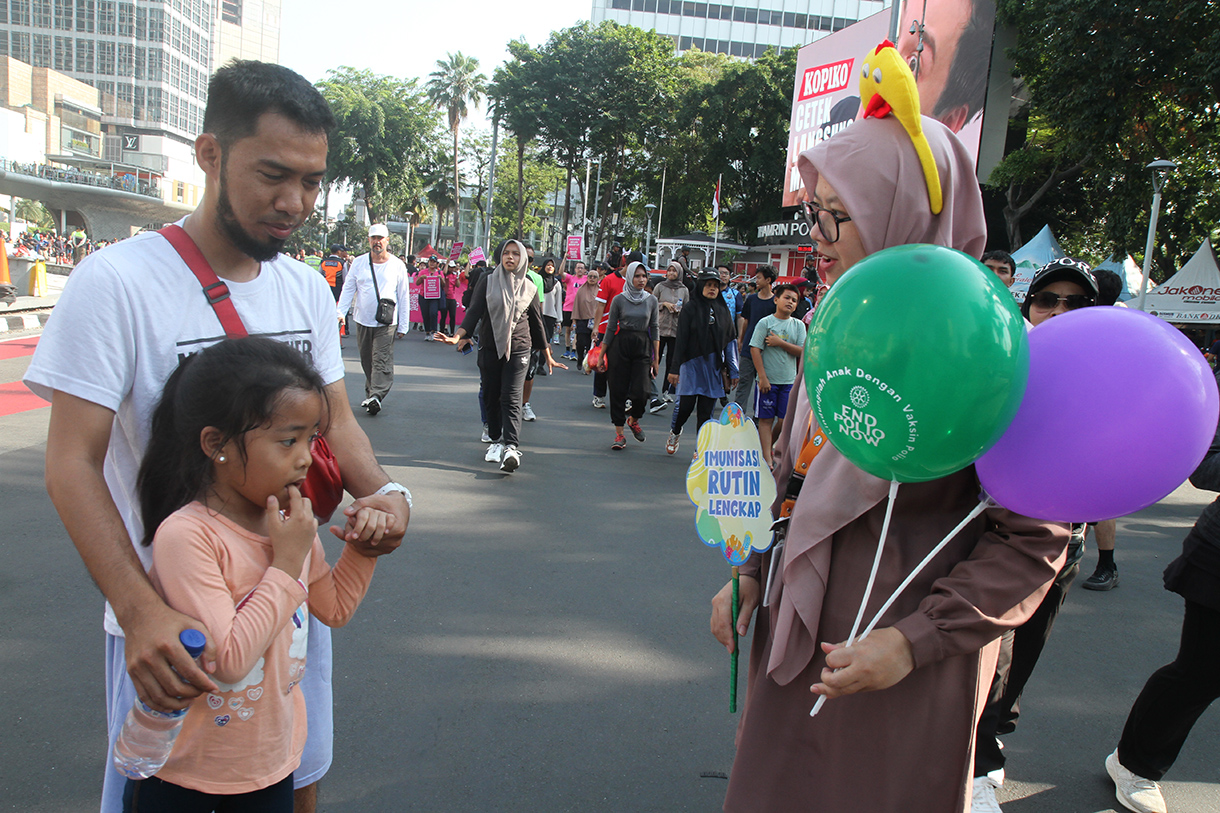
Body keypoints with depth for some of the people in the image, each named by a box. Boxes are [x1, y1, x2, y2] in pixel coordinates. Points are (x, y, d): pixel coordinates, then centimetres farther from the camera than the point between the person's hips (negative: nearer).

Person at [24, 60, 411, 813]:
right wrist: (139, 610, -31)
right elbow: (73, 463, -19)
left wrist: (383, 490, -15)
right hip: (167, 619, -5)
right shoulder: (116, 281, -17)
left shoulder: (308, 288, 1)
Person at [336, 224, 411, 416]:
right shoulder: (358, 263, 7)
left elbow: (404, 297, 6)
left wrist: (403, 325, 3)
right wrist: (341, 312, -6)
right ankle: (370, 394, 20)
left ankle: (377, 395, -19)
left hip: (387, 323, -3)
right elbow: (348, 289, 9)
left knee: (382, 361, -13)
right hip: (363, 321, 3)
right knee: (366, 361, 10)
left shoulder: (398, 265, 3)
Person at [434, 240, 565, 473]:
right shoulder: (487, 282, 6)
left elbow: (537, 323, 14)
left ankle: (512, 449, -23)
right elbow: (473, 312, -1)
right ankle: (496, 441, 22)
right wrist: (458, 336, -19)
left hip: (518, 349, -2)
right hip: (489, 348, 2)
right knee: (491, 397, 6)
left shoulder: (528, 288, 7)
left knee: (511, 399, -13)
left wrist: (548, 357, 16)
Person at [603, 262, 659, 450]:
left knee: (640, 391, -9)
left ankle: (633, 420, 23)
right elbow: (610, 328, 4)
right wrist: (602, 355, 3)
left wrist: (656, 357, 3)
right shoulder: (619, 299, 0)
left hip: (642, 347, 1)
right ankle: (619, 434, 9)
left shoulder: (651, 300, 5)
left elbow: (655, 329, 7)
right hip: (620, 345, -1)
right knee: (618, 390, 0)